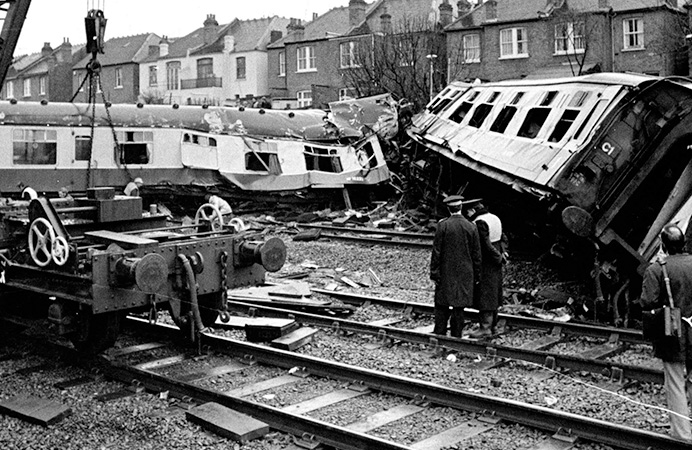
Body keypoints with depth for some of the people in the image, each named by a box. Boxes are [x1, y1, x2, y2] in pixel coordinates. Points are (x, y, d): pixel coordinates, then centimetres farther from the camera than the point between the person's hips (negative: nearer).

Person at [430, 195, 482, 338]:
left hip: (446, 273, -2)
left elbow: (436, 251, -7)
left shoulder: (443, 225, -8)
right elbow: (476, 254, 3)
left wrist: (434, 272, -1)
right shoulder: (471, 227, -2)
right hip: (465, 274, 2)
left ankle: (439, 335, 8)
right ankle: (456, 336, 11)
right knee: (459, 306, 7)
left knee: (442, 305, 6)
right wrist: (477, 276, 11)